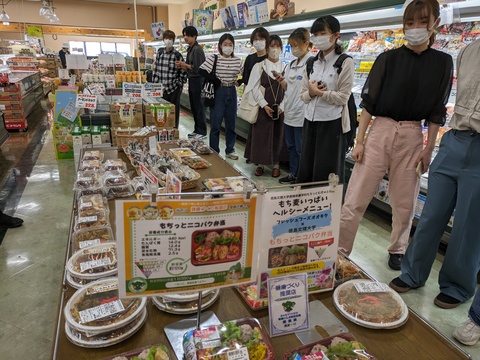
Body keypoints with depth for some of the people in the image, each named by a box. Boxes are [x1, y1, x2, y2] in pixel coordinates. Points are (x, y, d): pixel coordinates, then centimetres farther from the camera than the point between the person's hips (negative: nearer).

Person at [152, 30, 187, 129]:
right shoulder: (159, 53, 8)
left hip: (173, 89, -3)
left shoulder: (177, 55, -4)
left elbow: (183, 73, -2)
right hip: (160, 89, 4)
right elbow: (155, 70, 11)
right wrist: (154, 85, 7)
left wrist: (179, 85, -5)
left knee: (173, 112, 4)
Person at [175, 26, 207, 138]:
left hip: (197, 80, -9)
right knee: (193, 106, 14)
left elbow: (197, 68, -20)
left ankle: (202, 131, 6)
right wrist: (182, 66, 0)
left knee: (199, 106, -3)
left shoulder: (197, 49, -14)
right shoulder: (190, 49, 14)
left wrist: (184, 65, -9)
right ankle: (197, 129, 23)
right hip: (192, 80, 9)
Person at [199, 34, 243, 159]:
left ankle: (230, 150, 24)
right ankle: (214, 151, 13)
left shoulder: (237, 60, 6)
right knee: (215, 124, 1)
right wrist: (216, 81, -14)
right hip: (218, 92, -4)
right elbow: (201, 71, -13)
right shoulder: (214, 58, -5)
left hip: (232, 92, 4)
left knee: (231, 123, 10)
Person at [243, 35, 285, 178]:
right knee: (261, 135, 2)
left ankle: (276, 164, 15)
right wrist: (265, 105, -12)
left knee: (278, 136, 5)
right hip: (263, 108, -1)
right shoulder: (259, 66, 3)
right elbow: (255, 88, -2)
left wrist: (282, 106, -9)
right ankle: (260, 163, 14)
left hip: (280, 109, 1)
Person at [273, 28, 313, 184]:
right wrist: (281, 81, 1)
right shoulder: (291, 65, 14)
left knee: (301, 148, 1)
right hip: (289, 111, 9)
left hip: (302, 113, -8)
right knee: (291, 146, 16)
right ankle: (293, 174, 29)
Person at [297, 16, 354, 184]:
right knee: (306, 171, 11)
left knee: (326, 174, 2)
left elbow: (343, 97, -11)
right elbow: (303, 95, 9)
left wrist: (319, 92, -14)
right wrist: (311, 93, -12)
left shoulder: (345, 62, -6)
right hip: (310, 121, 6)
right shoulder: (312, 63, 11)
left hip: (331, 123, -5)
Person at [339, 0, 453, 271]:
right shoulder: (388, 59, 1)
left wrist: (429, 149, 2)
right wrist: (360, 141, -5)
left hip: (412, 136, 2)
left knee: (405, 201, 11)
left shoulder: (442, 63, 5)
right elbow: (369, 102, 0)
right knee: (355, 199, -3)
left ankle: (397, 250, 31)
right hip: (380, 131, -1)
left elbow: (436, 111, 7)